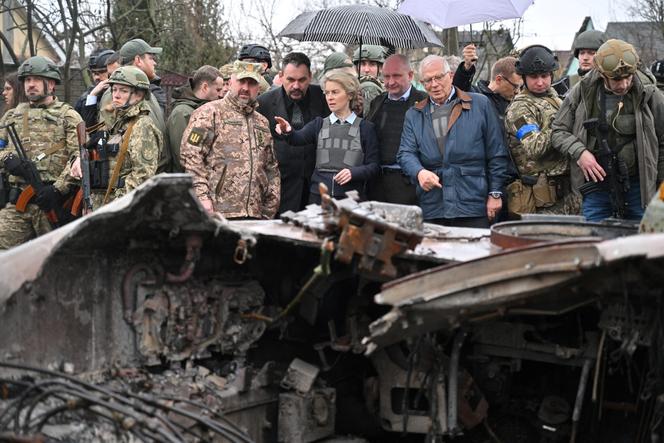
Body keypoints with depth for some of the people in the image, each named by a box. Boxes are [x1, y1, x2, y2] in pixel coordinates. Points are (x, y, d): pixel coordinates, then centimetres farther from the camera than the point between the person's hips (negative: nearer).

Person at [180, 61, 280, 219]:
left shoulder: (262, 123, 22)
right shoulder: (210, 113, 1)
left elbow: (271, 169, 26)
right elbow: (190, 156, -8)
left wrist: (270, 209, 18)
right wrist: (202, 197, -15)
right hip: (217, 211, -6)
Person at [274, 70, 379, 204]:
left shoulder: (366, 128, 4)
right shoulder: (319, 124, 11)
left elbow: (373, 166, 0)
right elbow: (299, 138, -8)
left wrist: (353, 172, -19)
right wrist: (288, 131, -30)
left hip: (351, 198, -2)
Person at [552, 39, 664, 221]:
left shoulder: (649, 95, -3)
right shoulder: (583, 92, 0)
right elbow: (559, 131, 6)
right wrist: (579, 152, -12)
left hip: (637, 185, 0)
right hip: (596, 185, 1)